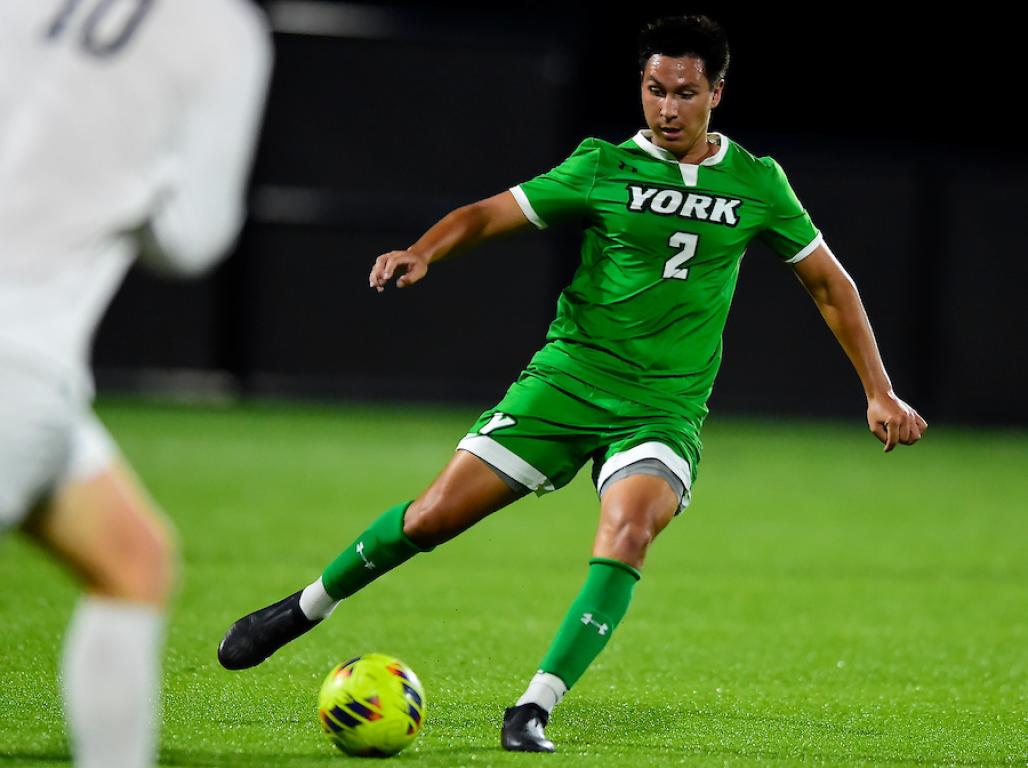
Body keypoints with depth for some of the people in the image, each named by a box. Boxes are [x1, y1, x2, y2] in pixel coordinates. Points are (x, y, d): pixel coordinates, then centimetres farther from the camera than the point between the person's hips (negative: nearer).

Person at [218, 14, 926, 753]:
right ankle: (301, 609, 20)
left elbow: (830, 283, 13)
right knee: (436, 514, -5)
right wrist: (421, 253, -21)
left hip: (665, 408, 0)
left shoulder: (757, 185, 2)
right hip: (567, 380, 0)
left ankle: (533, 711, -25)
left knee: (627, 533, -29)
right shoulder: (604, 167, -2)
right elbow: (488, 214, -1)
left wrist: (880, 392, 9)